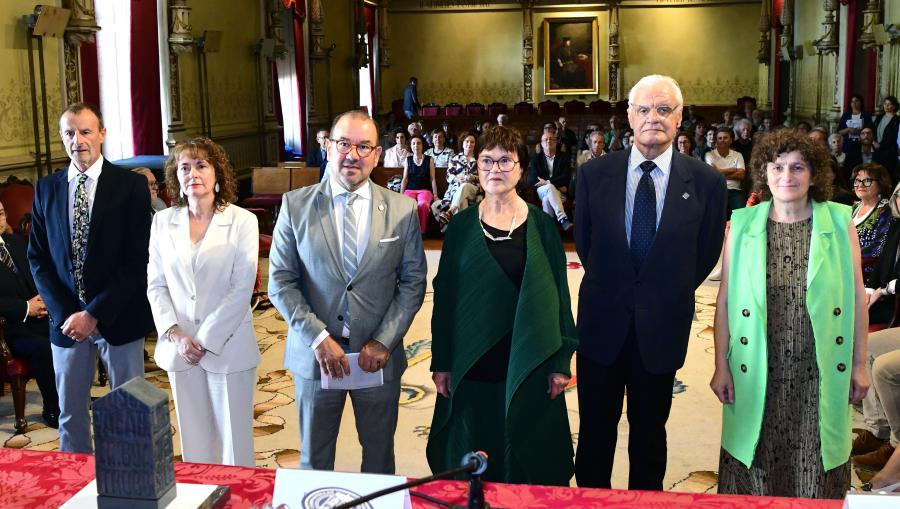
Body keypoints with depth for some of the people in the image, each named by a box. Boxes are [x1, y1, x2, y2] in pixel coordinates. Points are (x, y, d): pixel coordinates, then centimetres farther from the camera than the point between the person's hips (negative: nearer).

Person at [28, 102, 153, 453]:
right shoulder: (47, 188, 6)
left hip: (118, 319, -3)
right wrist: (64, 313, -7)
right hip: (66, 319, 3)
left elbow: (138, 260, -11)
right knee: (70, 410, 14)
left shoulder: (131, 186, -6)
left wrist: (95, 314, -15)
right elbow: (38, 258, 6)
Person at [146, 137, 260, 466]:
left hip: (227, 346, -3)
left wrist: (206, 340, -13)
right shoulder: (163, 222, 6)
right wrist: (175, 335, -8)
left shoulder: (242, 221, -5)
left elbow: (242, 288, -9)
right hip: (180, 348, 3)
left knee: (234, 437, 3)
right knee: (193, 438, 11)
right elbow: (155, 285, 6)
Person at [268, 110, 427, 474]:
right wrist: (318, 338, -13)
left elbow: (413, 282, 1)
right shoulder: (295, 206, -2)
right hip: (315, 354, 0)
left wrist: (384, 341, -10)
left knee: (379, 457, 16)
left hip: (379, 354, 1)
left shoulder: (402, 210, -1)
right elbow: (280, 281, -3)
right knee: (314, 460, 16)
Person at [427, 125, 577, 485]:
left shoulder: (541, 226, -2)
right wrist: (441, 362, 1)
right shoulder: (461, 226, 1)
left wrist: (560, 362, -3)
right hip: (471, 364, 1)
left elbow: (558, 295, 0)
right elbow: (445, 296, 3)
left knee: (524, 458, 10)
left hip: (527, 365, -1)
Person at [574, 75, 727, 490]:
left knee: (649, 430, 16)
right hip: (602, 318, 1)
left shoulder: (706, 182, -6)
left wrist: (670, 294, 7)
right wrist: (610, 285, 8)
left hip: (661, 326, 0)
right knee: (595, 429, 13)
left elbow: (706, 253, 4)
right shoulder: (594, 174, -3)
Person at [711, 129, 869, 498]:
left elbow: (857, 297, 4)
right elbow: (725, 300, 3)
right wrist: (721, 366, 2)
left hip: (820, 377, 0)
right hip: (758, 375, 0)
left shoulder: (840, 222, -1)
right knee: (755, 471, 10)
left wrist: (860, 364, 4)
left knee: (817, 471, 9)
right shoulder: (742, 225, 0)